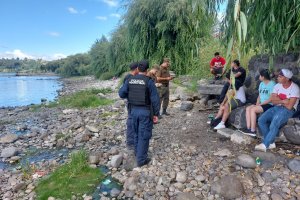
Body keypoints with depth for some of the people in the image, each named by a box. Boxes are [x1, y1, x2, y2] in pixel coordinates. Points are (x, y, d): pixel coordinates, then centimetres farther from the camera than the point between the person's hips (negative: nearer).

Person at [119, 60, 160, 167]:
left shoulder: (130, 80, 0)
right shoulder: (149, 81, -13)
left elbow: (121, 93, -2)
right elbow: (155, 99, -14)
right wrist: (156, 113, -6)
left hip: (134, 110, 5)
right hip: (145, 112, -5)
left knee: (137, 133, 23)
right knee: (144, 135, 5)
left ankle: (138, 153, 39)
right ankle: (141, 159, 13)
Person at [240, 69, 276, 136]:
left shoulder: (272, 84, -12)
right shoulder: (261, 84, 15)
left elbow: (271, 99, -17)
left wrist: (260, 104, -16)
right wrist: (257, 104, -1)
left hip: (269, 105, -8)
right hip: (262, 104, 8)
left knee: (253, 109, -26)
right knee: (248, 108, -13)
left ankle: (253, 131, -22)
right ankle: (248, 128, -17)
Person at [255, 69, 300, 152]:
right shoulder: (277, 86, 4)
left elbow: (289, 106, -18)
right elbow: (273, 101, -1)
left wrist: (278, 100, -5)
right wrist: (283, 101, -16)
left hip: (288, 110, -6)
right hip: (276, 108, 6)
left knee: (274, 125, -30)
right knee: (261, 120, -15)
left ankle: (264, 145, -18)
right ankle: (271, 143, -8)